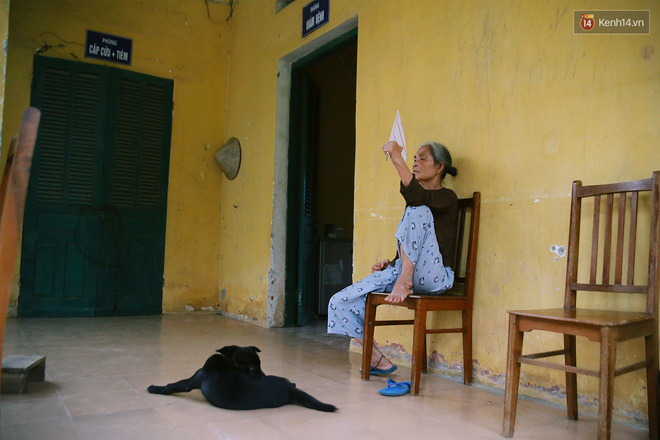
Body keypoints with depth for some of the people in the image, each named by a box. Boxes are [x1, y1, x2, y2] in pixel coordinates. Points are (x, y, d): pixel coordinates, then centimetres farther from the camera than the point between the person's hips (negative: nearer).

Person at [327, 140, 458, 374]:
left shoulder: (447, 197, 0)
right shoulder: (417, 201, 23)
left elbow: (414, 195, -26)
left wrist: (397, 159, -23)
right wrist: (390, 263, 9)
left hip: (435, 277, -7)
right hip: (403, 271, 7)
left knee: (417, 210, -29)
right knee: (340, 302, -7)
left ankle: (404, 284, -26)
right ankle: (379, 360, 3)